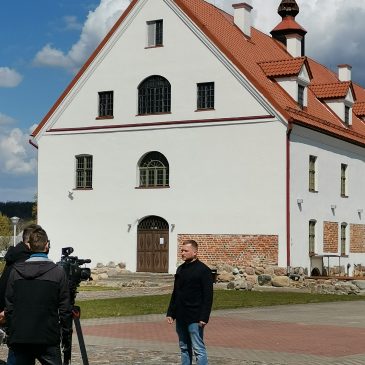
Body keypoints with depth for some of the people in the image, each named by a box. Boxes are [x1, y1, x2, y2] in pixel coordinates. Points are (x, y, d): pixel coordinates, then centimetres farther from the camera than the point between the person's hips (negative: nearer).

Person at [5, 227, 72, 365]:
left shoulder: (16, 271, 2)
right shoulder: (58, 272, -6)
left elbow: (9, 307, 5)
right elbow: (65, 308, -5)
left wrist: (10, 333, 14)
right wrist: (66, 332, 6)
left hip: (19, 338, 3)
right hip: (47, 339, -3)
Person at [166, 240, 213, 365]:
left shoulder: (203, 270, -10)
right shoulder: (180, 269, 13)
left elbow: (208, 296, -13)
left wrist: (204, 317, -19)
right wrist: (170, 313, 12)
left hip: (195, 318, -8)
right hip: (181, 317, 8)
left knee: (198, 349, -5)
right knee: (184, 348, 14)